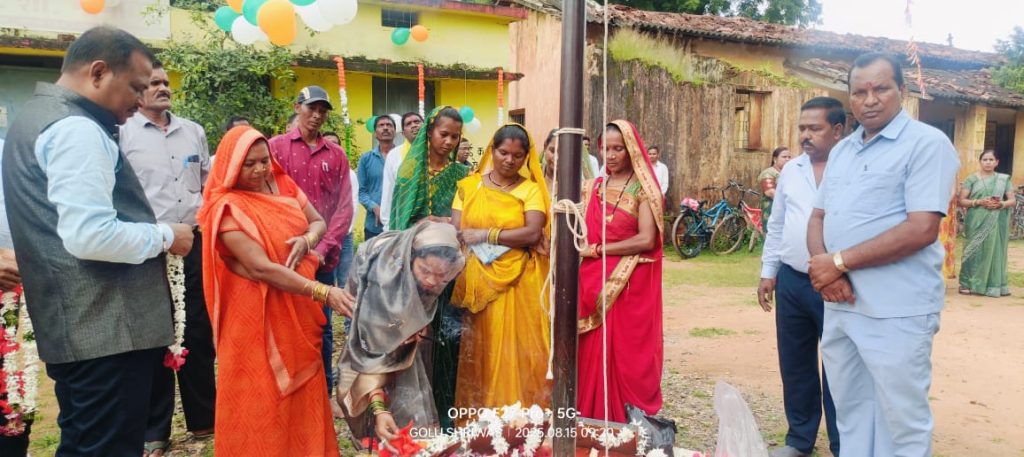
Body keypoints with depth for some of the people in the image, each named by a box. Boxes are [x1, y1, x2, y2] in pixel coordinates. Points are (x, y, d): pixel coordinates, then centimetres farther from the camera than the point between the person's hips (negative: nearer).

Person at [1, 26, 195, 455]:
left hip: (78, 325, 11)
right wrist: (165, 236, -11)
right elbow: (90, 236, -26)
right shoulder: (76, 129, -16)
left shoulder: (37, 117, 18)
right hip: (107, 329, -11)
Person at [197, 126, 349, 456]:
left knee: (302, 387, 16)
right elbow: (261, 268, -26)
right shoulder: (228, 207, -18)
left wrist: (306, 240, -16)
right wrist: (323, 292, -33)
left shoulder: (284, 185, 2)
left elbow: (318, 221, 9)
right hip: (257, 313, -6)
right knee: (262, 396, 5)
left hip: (298, 306, 6)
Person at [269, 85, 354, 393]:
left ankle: (324, 392, 22)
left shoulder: (336, 154, 9)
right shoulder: (276, 147, 3)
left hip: (324, 257, 2)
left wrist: (324, 247, -9)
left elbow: (344, 206, 3)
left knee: (322, 327, 10)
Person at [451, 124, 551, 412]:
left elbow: (533, 234, -11)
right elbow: (455, 232, 0)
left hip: (518, 283, -1)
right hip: (478, 284, 1)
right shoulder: (469, 185, 9)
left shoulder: (530, 189, 4)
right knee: (480, 354, 5)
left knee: (516, 352, 1)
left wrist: (484, 234, -10)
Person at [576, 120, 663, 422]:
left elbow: (646, 240, -14)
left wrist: (598, 249, -11)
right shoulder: (591, 188, 12)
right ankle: (592, 419, 21)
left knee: (627, 354, 1)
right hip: (593, 283, 4)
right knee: (592, 353, 7)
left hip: (630, 285, -4)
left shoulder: (642, 188, -3)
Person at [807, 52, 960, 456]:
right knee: (850, 412, 17)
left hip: (896, 312, -6)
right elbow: (818, 217, 14)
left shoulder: (927, 143, -8)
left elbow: (921, 230, -18)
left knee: (901, 422, 5)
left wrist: (839, 261, -15)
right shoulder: (841, 151, 14)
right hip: (839, 306, 7)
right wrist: (822, 265, -7)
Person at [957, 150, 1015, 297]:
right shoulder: (972, 179, 3)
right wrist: (979, 202, -15)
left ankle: (995, 284, 10)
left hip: (997, 222, 2)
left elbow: (1013, 200, 9)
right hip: (977, 222, -2)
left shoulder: (1004, 179, 10)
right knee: (975, 250, -3)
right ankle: (967, 284, 2)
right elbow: (961, 201, -1)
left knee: (995, 250, 2)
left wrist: (1001, 204, -11)